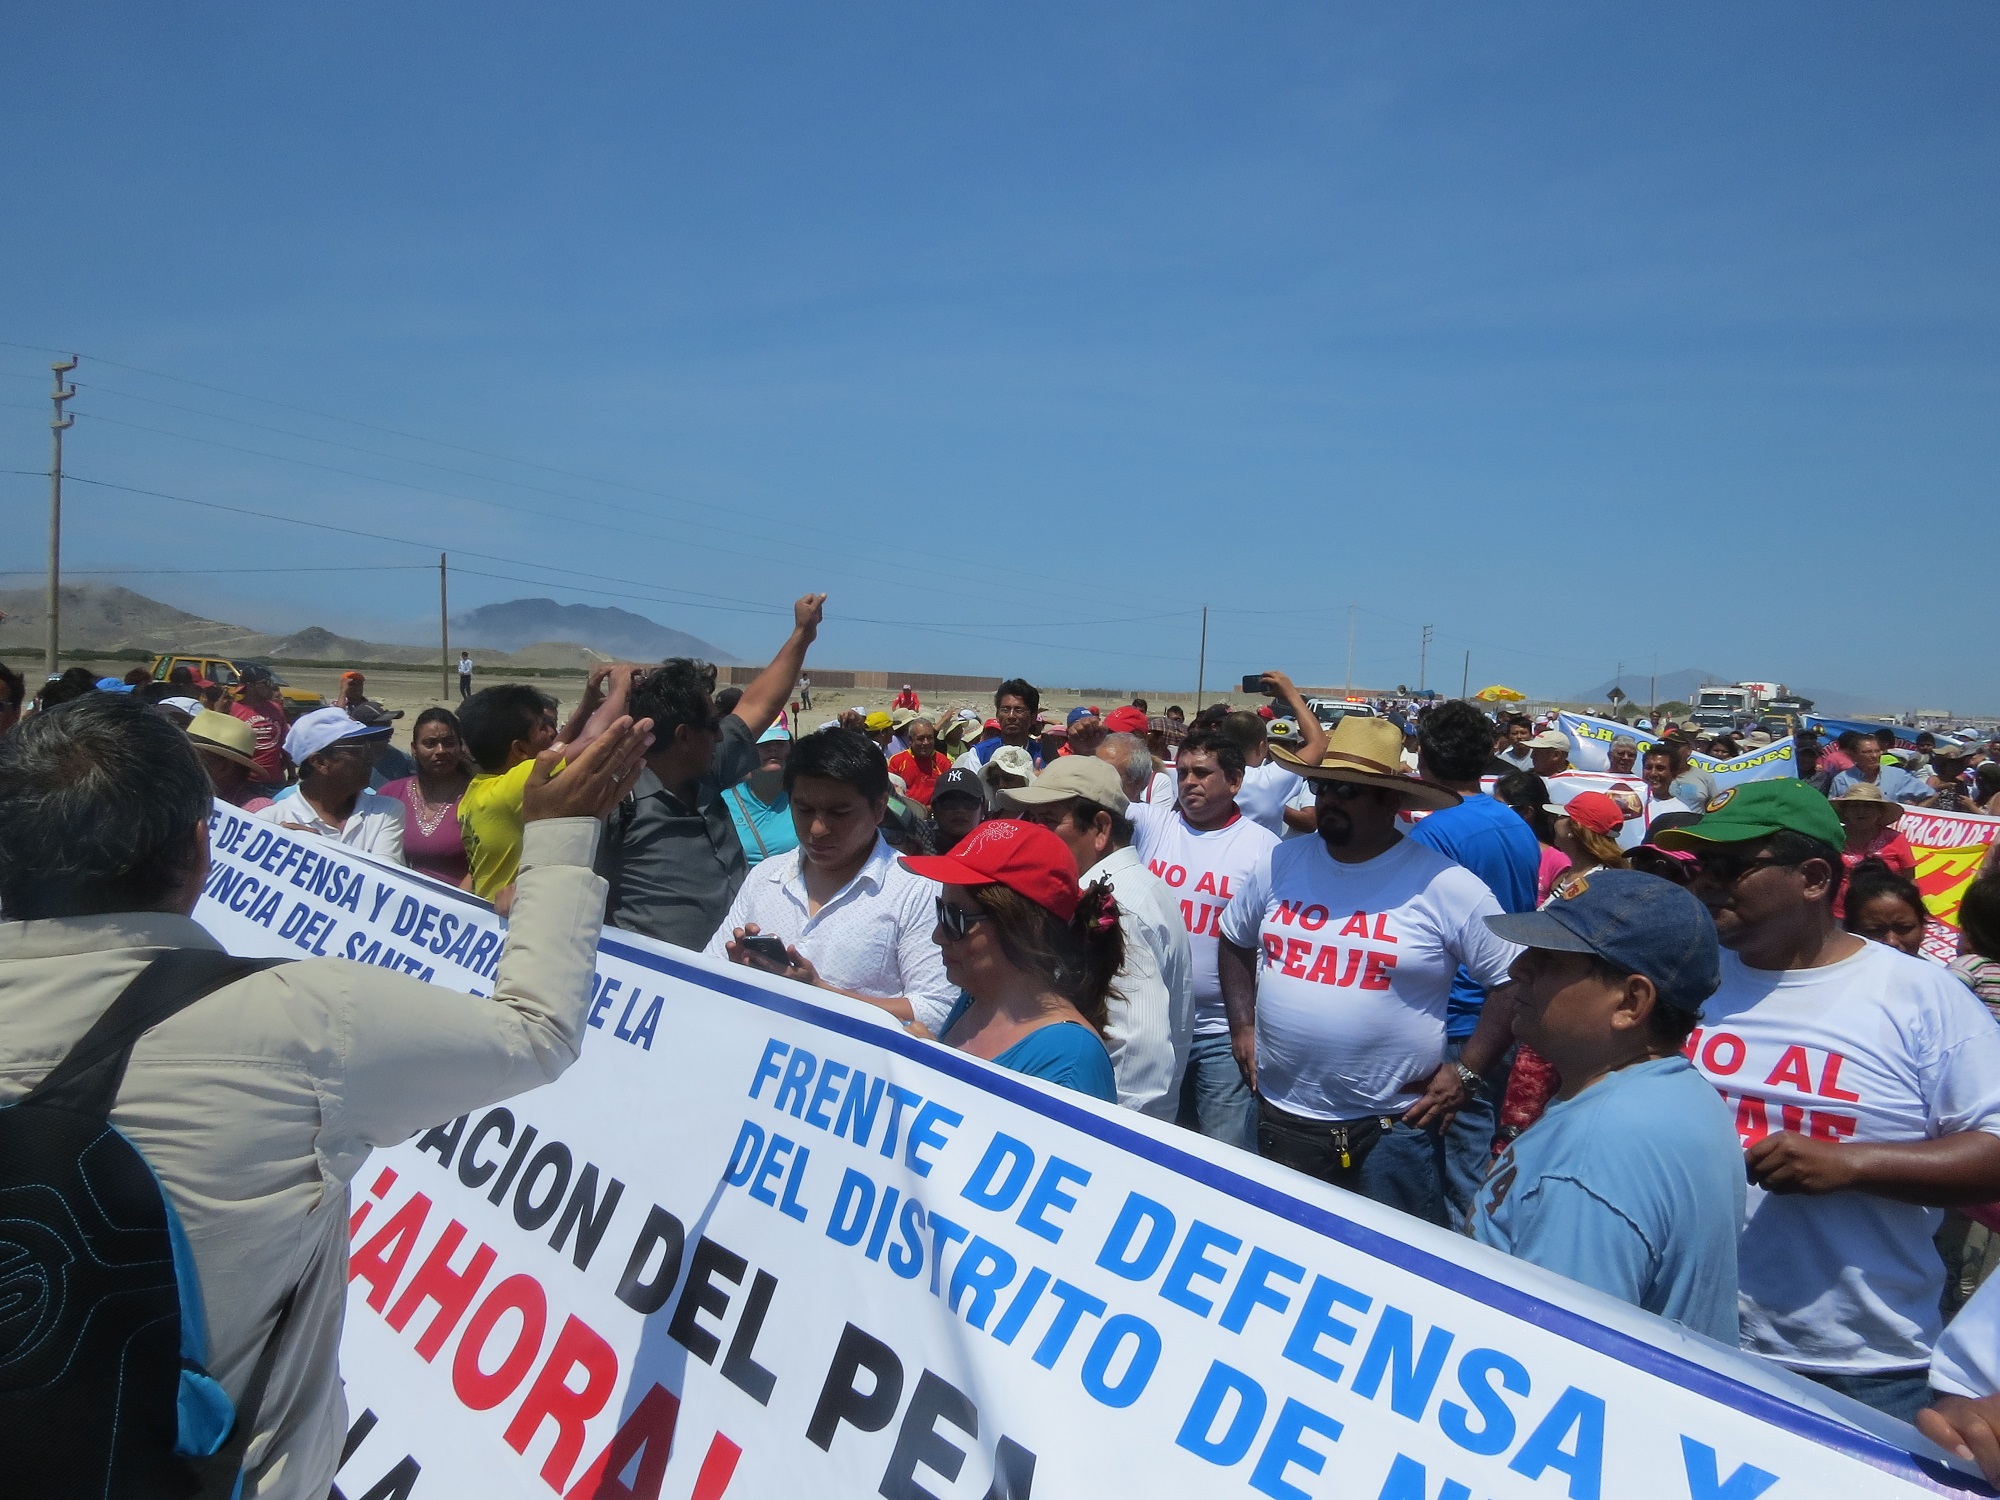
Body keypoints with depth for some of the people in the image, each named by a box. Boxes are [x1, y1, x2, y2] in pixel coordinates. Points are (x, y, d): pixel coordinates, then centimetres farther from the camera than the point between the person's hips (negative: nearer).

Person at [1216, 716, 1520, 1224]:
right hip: (1279, 1115, 4)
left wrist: (1465, 1071, -10)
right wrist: (1242, 1025, 7)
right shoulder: (1278, 863, 1)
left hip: (1392, 1128, -4)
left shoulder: (1444, 885, -12)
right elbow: (1235, 940, 16)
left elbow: (1514, 979, -6)